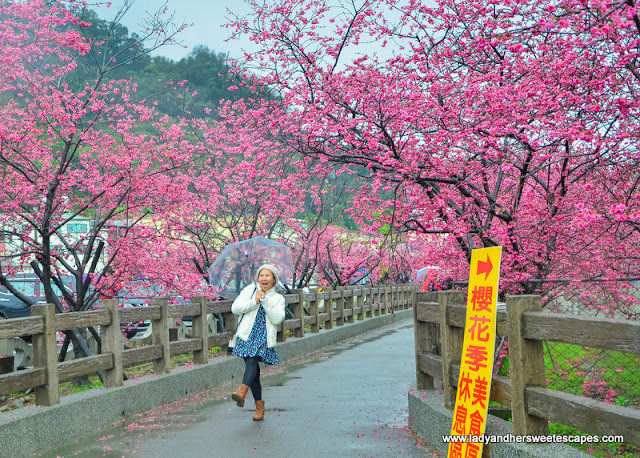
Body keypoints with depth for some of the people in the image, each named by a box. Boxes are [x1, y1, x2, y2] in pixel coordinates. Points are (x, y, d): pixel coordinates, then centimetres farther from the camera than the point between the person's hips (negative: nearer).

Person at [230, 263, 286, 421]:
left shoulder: (278, 298, 14)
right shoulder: (250, 289, 14)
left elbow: (277, 318, -4)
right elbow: (235, 308, 4)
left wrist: (265, 300, -9)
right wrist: (254, 302, -7)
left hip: (264, 338, -1)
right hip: (247, 335, 1)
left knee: (252, 361, -27)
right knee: (252, 367, -6)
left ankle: (242, 391, -48)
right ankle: (259, 406, 5)